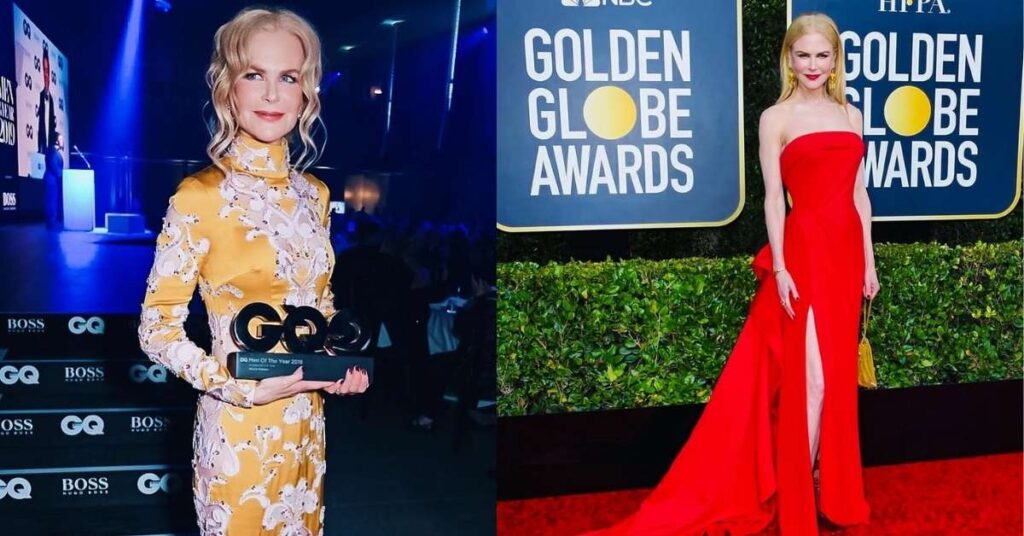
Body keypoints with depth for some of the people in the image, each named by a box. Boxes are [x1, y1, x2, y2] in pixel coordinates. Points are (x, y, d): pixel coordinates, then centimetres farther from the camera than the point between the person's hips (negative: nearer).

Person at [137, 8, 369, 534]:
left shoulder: (314, 193, 4)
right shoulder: (200, 197, -14)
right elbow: (157, 329, -12)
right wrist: (246, 389, -21)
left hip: (307, 423, 6)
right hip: (239, 429, -6)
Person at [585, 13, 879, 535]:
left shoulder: (851, 115, 13)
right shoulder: (776, 118, -2)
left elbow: (859, 192, 14)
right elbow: (774, 197, -6)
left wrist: (868, 259, 11)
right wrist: (779, 267, -12)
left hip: (846, 250, 5)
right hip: (805, 250, -5)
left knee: (837, 370, 12)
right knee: (807, 374, -4)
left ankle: (829, 479, 25)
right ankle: (797, 491, 8)